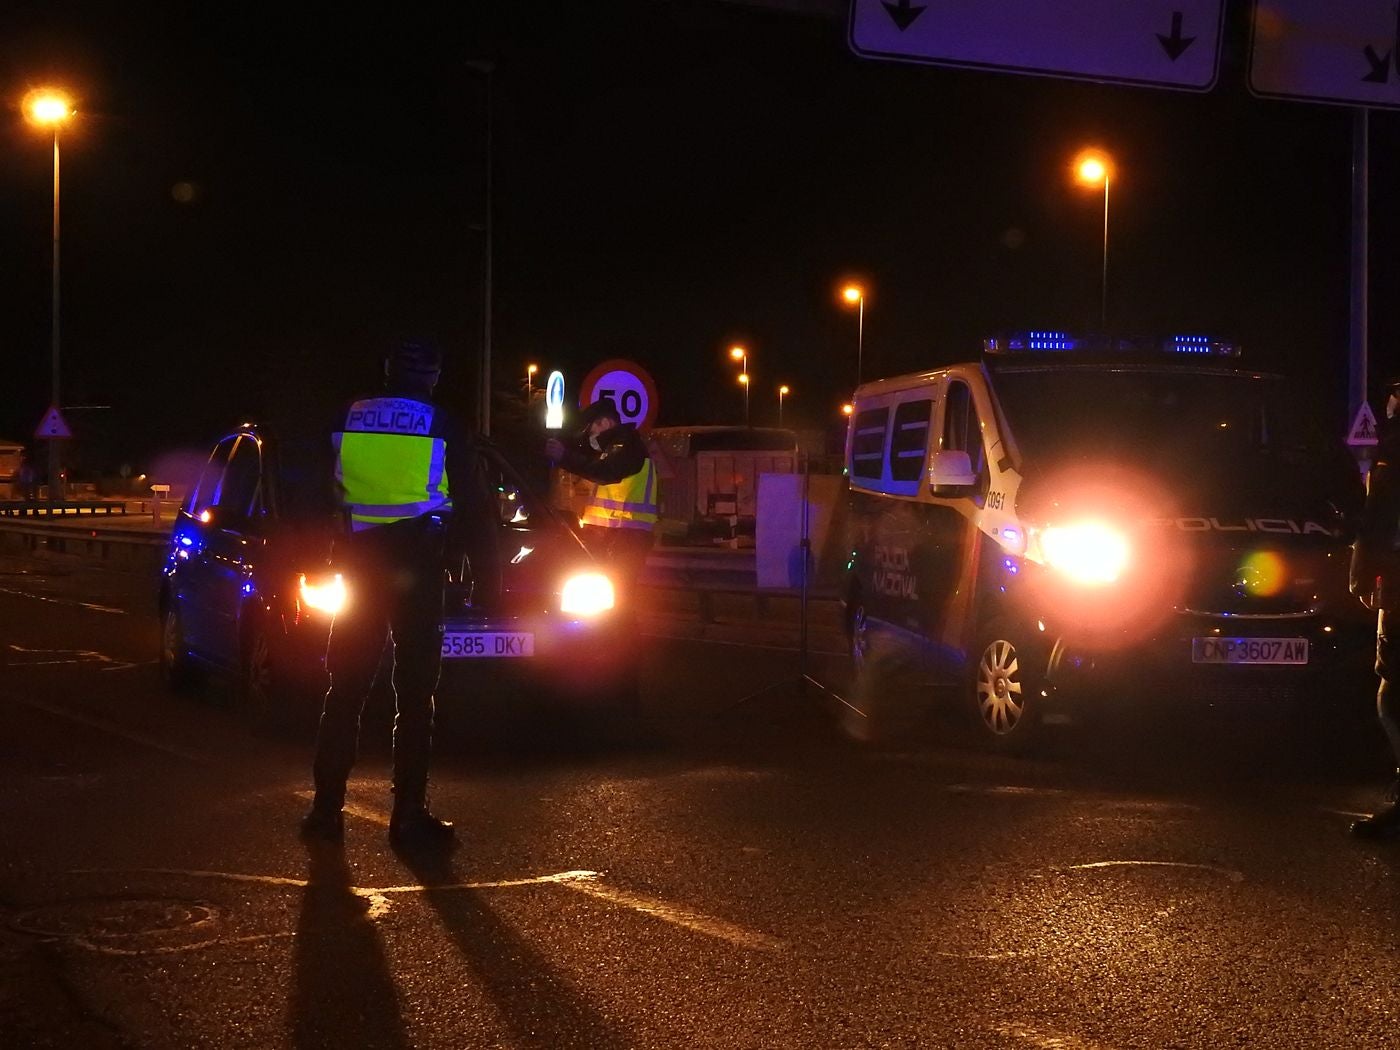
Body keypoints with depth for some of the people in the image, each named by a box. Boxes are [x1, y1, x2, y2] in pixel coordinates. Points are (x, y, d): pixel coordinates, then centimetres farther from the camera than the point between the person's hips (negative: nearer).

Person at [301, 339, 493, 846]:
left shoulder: (346, 420, 6)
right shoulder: (440, 426, 0)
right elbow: (474, 504, 2)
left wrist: (331, 547, 18)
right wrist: (455, 552, 12)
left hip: (357, 562, 2)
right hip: (416, 566, -2)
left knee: (345, 689, 9)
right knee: (414, 694, 2)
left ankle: (326, 808, 9)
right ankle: (409, 814, 0)